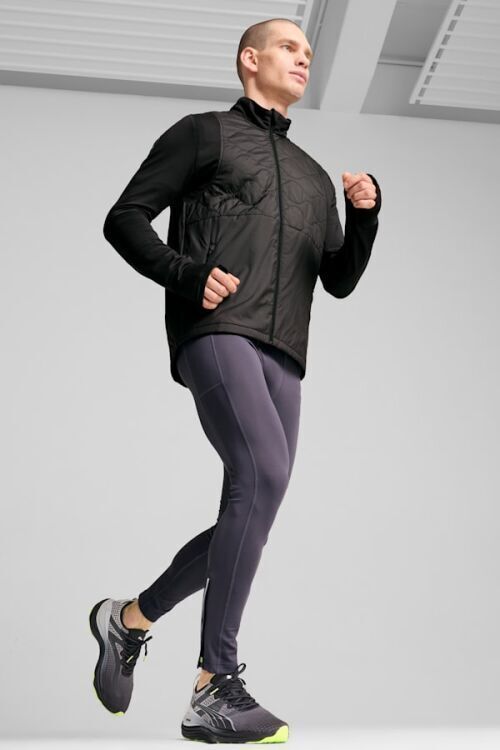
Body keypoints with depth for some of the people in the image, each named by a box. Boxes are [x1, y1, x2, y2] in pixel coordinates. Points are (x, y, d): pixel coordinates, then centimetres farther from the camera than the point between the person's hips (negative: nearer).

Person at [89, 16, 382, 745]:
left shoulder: (313, 176, 30)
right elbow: (124, 219, 7)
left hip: (282, 353, 7)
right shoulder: (202, 133, 14)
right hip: (215, 331, -6)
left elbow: (339, 280, 23)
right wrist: (187, 273, -11)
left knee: (250, 513, -1)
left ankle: (130, 618, 21)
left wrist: (365, 214, 5)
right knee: (264, 474, -27)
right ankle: (216, 690, -24)